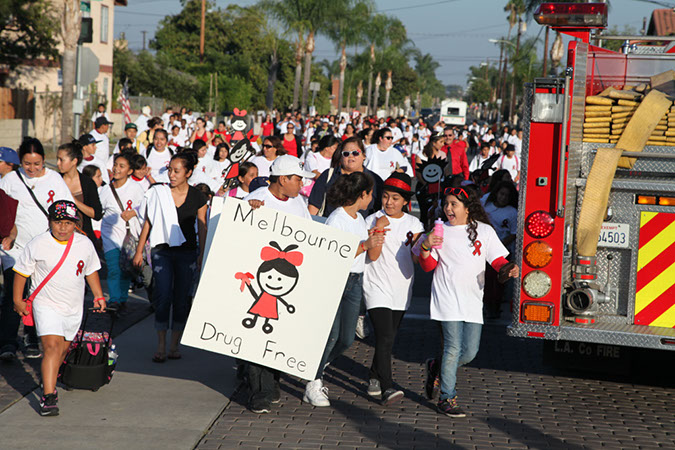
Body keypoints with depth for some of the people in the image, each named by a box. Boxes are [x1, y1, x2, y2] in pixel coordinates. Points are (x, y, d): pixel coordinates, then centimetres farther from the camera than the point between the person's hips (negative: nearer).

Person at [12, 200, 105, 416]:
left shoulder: (85, 244, -1)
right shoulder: (37, 244, -11)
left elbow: (91, 271, 15)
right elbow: (21, 272, -1)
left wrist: (98, 296, 12)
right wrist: (18, 300, -2)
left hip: (74, 308, 4)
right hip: (46, 305, -4)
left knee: (63, 349, 13)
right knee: (52, 347, -19)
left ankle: (50, 382, 38)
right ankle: (48, 396, -21)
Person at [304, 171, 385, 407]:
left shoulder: (359, 218, 15)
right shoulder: (336, 219, -12)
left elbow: (369, 257, 22)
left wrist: (375, 239, 7)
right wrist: (365, 245, -20)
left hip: (355, 283, 8)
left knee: (346, 339, 3)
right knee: (331, 334, -12)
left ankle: (315, 369, 24)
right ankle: (313, 386, -1)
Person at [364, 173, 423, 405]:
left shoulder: (414, 224, 7)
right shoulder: (373, 220, -2)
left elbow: (416, 258, 2)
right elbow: (373, 256, -9)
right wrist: (379, 230, -19)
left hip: (401, 289, 4)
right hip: (377, 287, -4)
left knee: (388, 339, 11)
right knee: (385, 337, -15)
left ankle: (374, 376, 30)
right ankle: (387, 388, -19)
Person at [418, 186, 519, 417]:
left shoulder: (484, 231, 6)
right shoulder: (440, 230, 4)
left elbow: (497, 260, 5)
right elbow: (428, 266, 3)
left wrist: (508, 268, -17)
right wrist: (426, 247, -16)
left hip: (472, 301, 3)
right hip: (448, 299, -3)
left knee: (470, 352, 4)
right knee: (453, 348, -8)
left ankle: (440, 370, 30)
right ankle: (446, 399, 2)